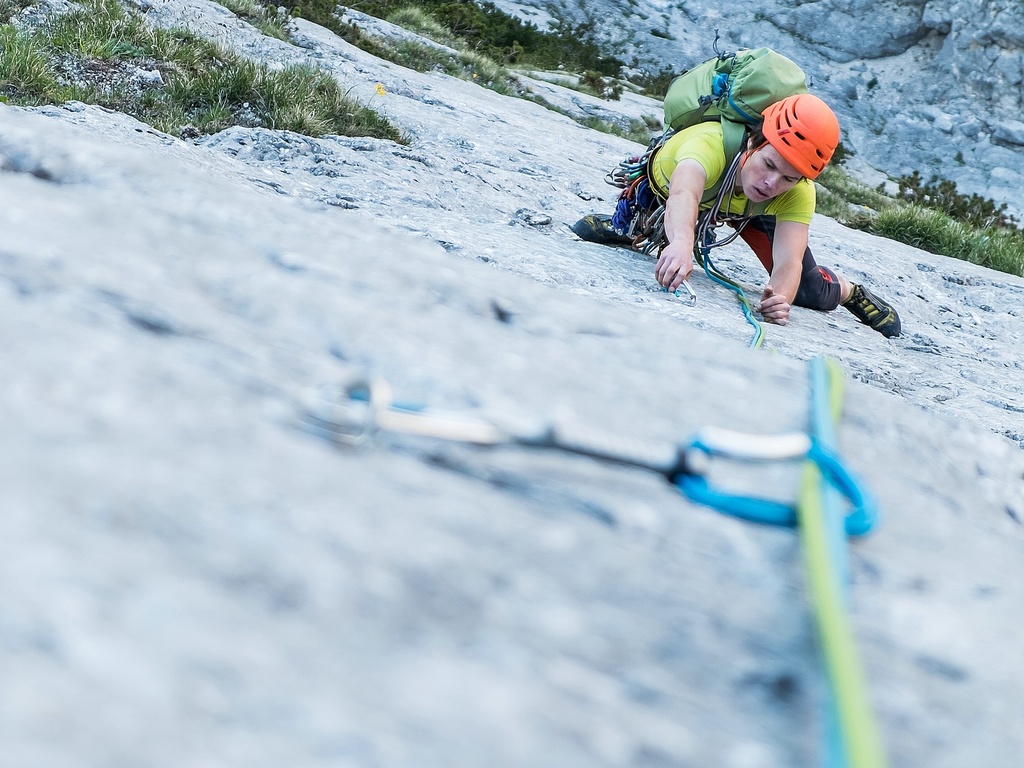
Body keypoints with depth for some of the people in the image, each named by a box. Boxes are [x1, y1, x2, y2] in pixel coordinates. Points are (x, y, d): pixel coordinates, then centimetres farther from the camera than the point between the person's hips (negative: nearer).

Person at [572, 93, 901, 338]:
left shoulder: (798, 193, -37)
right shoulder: (712, 142, -48)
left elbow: (788, 263, -44)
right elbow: (684, 194, -67)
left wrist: (781, 297, -66)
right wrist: (682, 243, -87)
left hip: (751, 212, 1)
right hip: (668, 181, -1)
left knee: (811, 293, -8)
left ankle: (848, 290, 26)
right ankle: (621, 226, 40)